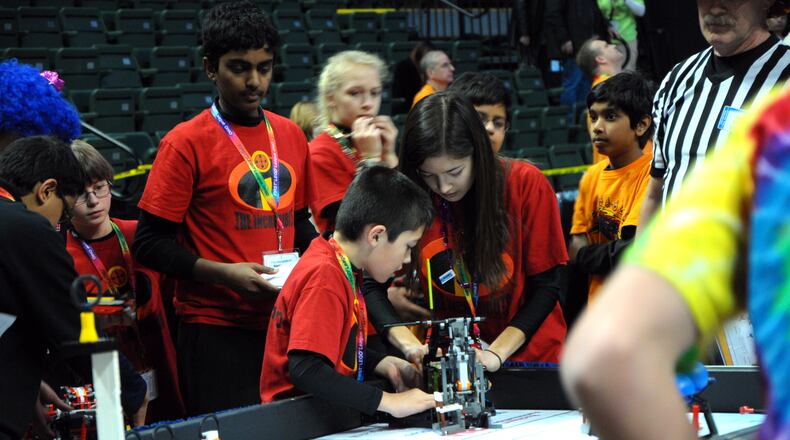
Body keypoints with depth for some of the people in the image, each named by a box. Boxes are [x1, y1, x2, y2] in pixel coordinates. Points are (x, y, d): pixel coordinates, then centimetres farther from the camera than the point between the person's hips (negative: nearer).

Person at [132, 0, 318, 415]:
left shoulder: (291, 136, 11)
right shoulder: (187, 142, -6)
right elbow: (149, 244, -8)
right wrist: (225, 273, -19)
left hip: (285, 321, 5)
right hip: (215, 330, -5)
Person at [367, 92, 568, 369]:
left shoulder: (526, 185, -11)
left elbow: (545, 285, -6)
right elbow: (373, 286, -4)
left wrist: (497, 353, -17)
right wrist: (409, 343, -20)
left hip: (526, 354, 0)